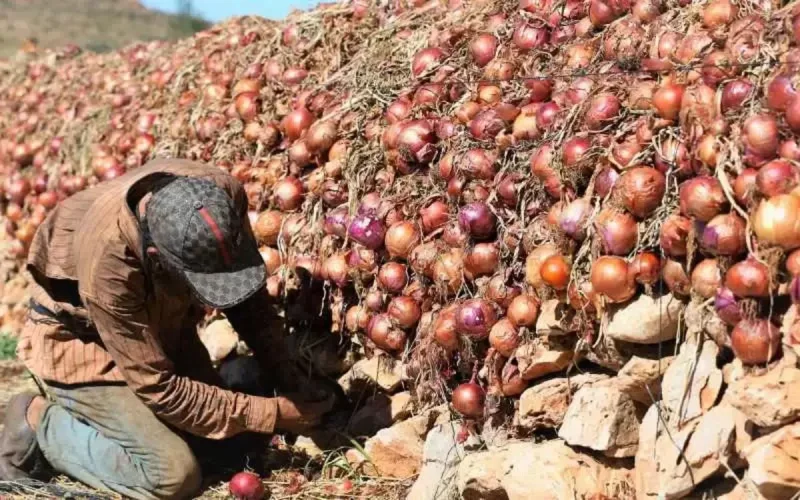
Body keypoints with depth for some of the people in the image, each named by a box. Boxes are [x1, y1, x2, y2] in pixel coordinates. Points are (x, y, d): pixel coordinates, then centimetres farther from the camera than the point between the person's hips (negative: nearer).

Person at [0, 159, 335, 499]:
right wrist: (269, 414, -28)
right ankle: (39, 423, 2)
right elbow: (158, 389, -31)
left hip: (159, 326, 6)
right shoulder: (106, 262, -41)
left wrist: (291, 384, -15)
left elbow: (251, 302, -8)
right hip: (78, 342, -6)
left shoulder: (224, 194, -27)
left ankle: (87, 409, 17)